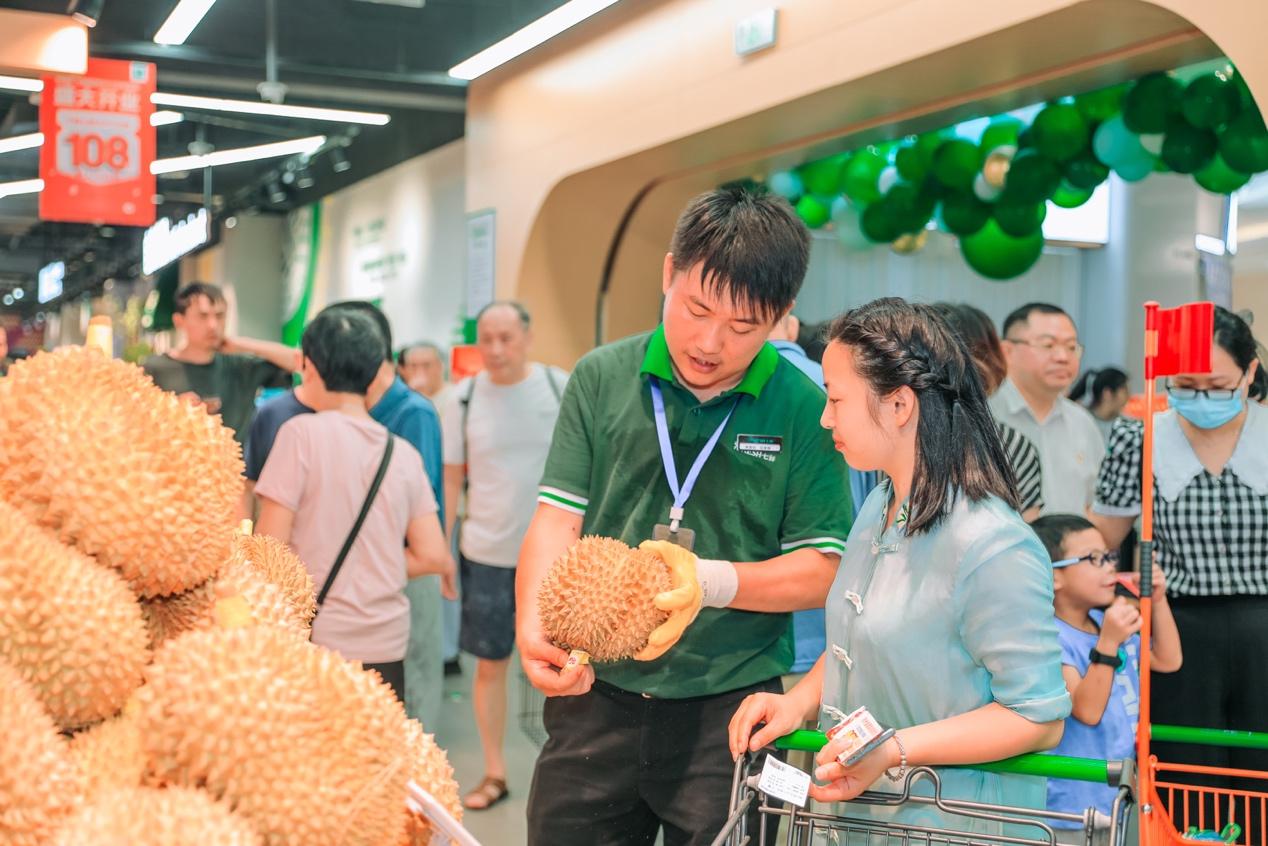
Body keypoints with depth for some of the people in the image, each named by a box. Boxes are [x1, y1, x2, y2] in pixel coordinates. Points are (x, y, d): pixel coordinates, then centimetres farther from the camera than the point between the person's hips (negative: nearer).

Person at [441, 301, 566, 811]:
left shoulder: (562, 387, -4)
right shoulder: (464, 397, -2)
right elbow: (451, 479, 4)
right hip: (486, 554, 1)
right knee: (490, 665, 9)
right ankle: (494, 774, 23)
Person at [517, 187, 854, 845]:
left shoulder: (802, 410, -6)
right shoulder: (602, 379, 0)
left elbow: (820, 571, -5)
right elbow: (557, 521, -3)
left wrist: (713, 582, -21)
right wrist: (534, 628, -20)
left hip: (728, 711, -1)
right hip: (595, 696, 2)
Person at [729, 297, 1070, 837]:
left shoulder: (994, 549, -23)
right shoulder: (879, 508, 4)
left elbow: (1040, 719, -21)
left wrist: (895, 749, -26)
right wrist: (799, 702, -1)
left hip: (953, 826, -8)